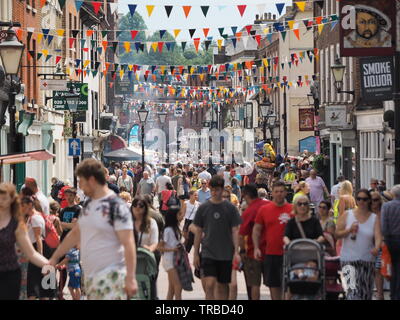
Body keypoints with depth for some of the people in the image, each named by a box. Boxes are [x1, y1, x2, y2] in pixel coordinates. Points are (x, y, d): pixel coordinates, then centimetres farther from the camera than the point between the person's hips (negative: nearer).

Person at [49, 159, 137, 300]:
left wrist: (131, 278, -22)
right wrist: (55, 257, 25)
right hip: (90, 276, 8)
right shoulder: (88, 205, 13)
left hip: (110, 276, -8)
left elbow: (128, 244, -17)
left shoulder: (116, 206, -13)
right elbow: (75, 234, 24)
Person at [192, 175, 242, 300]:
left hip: (226, 254, 1)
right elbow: (198, 232, 7)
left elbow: (235, 231, 1)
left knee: (223, 286, 8)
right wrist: (196, 254, 5)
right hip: (208, 253, -1)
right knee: (209, 285, -14)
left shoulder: (230, 208, 0)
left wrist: (236, 252, -8)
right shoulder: (203, 208, 2)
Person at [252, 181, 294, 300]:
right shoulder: (264, 209, 6)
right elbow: (256, 229, 8)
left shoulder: (293, 210, 1)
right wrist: (256, 248, -3)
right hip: (270, 253, 2)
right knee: (274, 285, 9)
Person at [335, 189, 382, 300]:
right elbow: (337, 234, 0)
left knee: (366, 292, 11)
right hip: (349, 259, -3)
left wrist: (376, 248, -31)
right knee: (352, 289, -21)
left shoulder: (374, 218, 3)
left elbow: (378, 236, -10)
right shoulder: (347, 215, 1)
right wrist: (350, 230, -18)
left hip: (367, 260, 3)